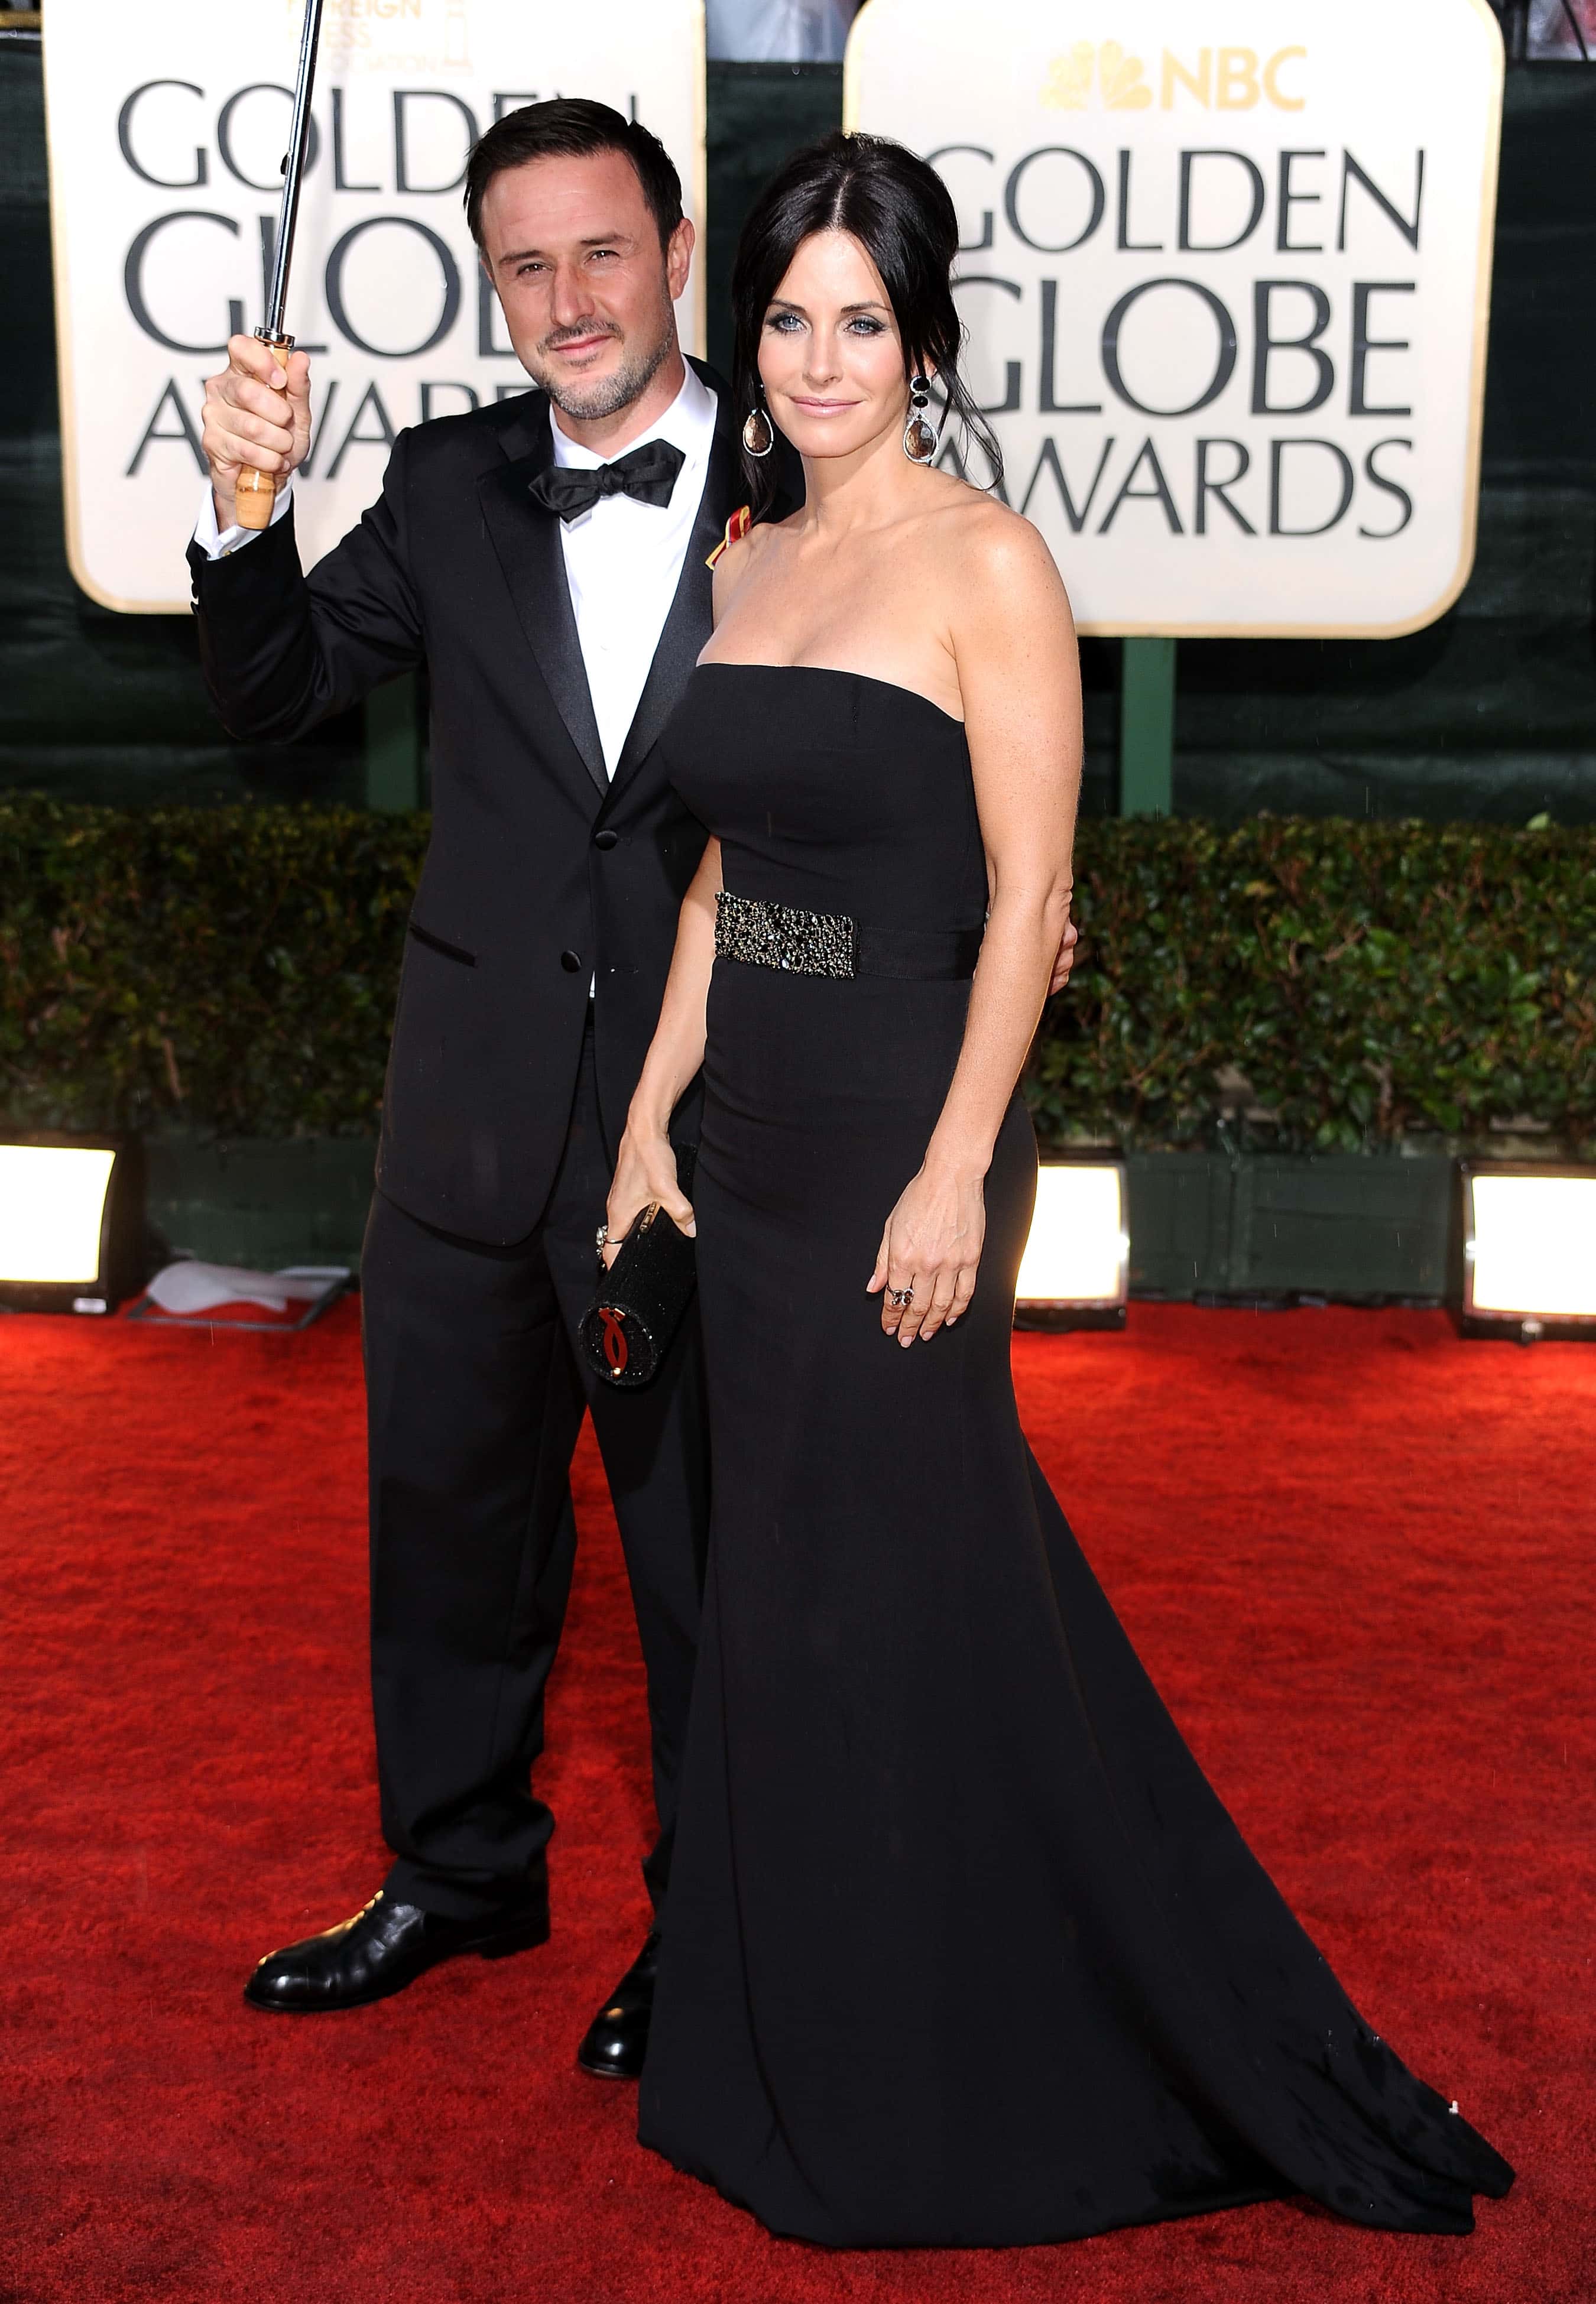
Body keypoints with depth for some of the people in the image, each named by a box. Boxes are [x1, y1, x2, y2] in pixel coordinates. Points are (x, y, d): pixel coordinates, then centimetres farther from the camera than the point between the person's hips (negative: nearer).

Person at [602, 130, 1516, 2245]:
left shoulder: (989, 567, -10)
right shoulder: (746, 568, 11)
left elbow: (1028, 897, -14)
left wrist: (952, 1177, -18)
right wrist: (653, 1109, 10)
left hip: (901, 1143, -7)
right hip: (756, 1141, 7)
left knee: (898, 1596, 2)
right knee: (781, 1592, 15)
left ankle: (939, 2105, 23)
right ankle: (808, 2063, 34)